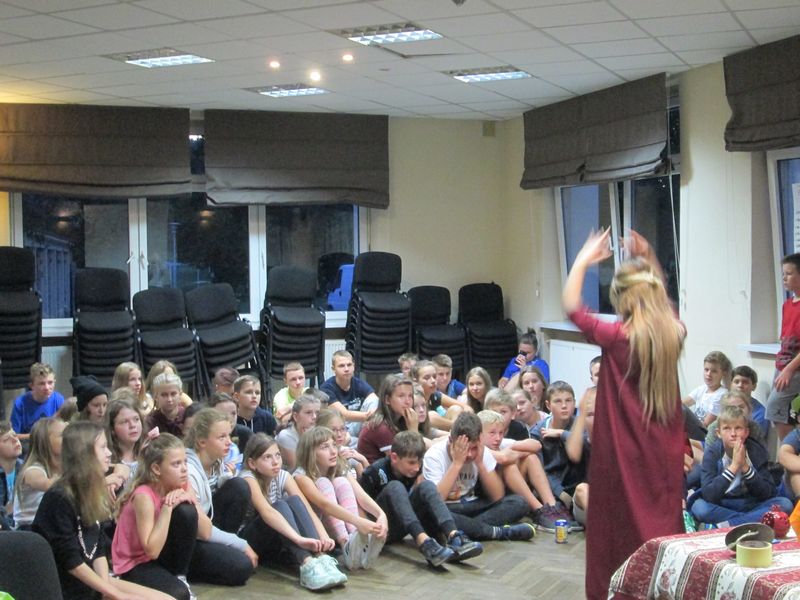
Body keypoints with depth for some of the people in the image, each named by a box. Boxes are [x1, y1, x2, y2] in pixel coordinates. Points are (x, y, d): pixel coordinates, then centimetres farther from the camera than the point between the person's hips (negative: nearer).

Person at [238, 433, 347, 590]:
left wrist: (324, 537, -34)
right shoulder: (248, 479, -19)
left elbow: (306, 510, -15)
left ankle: (320, 558, -37)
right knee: (280, 506, -30)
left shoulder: (283, 476, -2)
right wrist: (299, 539, -49)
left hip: (272, 542, 5)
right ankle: (307, 564, -49)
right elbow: (266, 512, -37)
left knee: (294, 501, -21)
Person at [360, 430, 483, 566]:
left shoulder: (413, 470, 1)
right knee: (395, 487, -32)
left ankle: (453, 537, -38)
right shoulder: (375, 472, -17)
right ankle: (424, 542, -51)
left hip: (401, 528, 6)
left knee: (426, 486, -17)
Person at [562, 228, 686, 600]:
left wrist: (583, 259, -1)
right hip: (666, 451, 5)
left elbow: (570, 306, -8)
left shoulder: (617, 337, -18)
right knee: (663, 525, 14)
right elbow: (661, 299, 21)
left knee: (624, 527, 7)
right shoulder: (674, 332, -2)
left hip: (625, 453, -5)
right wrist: (649, 261, 16)